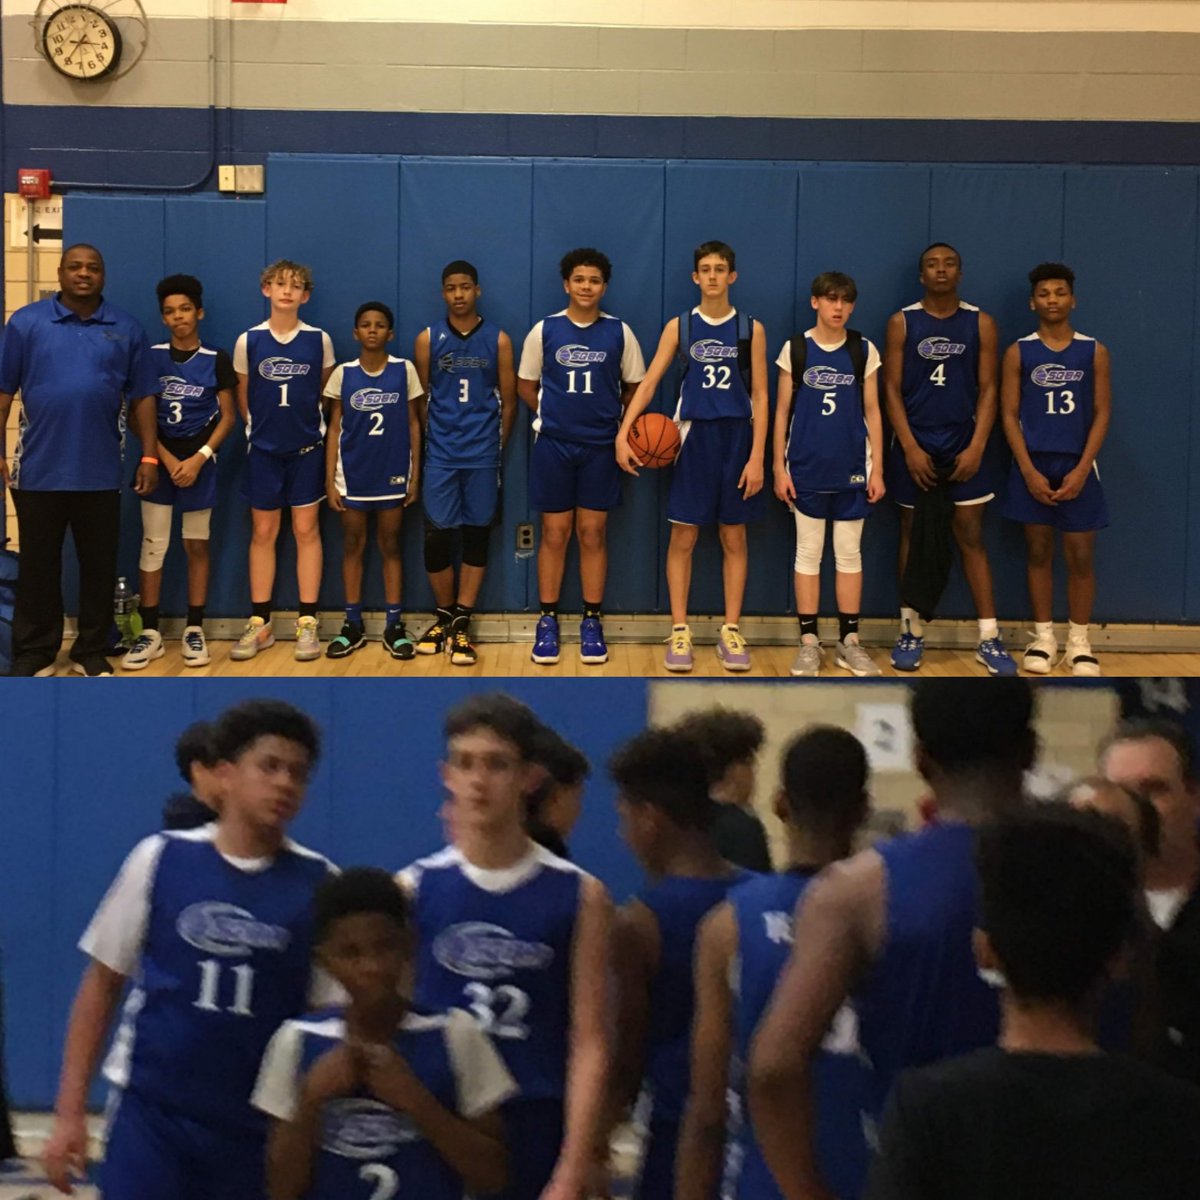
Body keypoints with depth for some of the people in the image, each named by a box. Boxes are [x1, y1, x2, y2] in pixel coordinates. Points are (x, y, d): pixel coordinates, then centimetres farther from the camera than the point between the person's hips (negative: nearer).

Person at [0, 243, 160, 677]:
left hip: (100, 472, 1)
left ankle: (91, 652, 21)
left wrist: (149, 456, 1)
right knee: (38, 566, 8)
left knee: (99, 566, 9)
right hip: (38, 469, -1)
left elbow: (142, 397, 6)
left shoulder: (126, 329, 4)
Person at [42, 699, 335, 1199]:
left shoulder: (320, 884, -1)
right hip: (150, 1108, -1)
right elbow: (102, 982, 5)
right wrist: (70, 1110, 2)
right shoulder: (160, 858, -2)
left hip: (261, 1123, 1)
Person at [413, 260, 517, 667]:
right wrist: (434, 437, 6)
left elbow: (509, 401, 7)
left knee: (476, 536, 2)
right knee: (436, 537, -3)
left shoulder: (498, 340, 3)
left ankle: (461, 625, 7)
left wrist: (496, 445, 7)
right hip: (440, 454, 0)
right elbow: (419, 399, 7)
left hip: (482, 455, 0)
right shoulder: (428, 339, 4)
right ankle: (444, 616, 16)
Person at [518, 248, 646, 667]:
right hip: (553, 445, 0)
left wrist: (607, 414, -1)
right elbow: (526, 385, 9)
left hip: (600, 447, 0)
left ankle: (592, 622, 11)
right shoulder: (544, 331, 1)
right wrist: (555, 413, 3)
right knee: (554, 533, 3)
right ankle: (547, 621, 10)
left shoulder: (619, 333, 2)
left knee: (593, 534, 3)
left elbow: (635, 387, 10)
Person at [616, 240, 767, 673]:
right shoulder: (679, 326, 3)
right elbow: (649, 382, -1)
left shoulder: (751, 329, 3)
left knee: (734, 538, 5)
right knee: (683, 537, 0)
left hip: (738, 438, 0)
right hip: (693, 437, 0)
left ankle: (731, 631, 13)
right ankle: (679, 631, 8)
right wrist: (623, 432, -14)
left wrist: (756, 457, -7)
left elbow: (760, 396, 1)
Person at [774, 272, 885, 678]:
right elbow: (782, 411, 3)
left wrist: (877, 469, 0)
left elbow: (872, 413, 4)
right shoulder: (795, 349, 0)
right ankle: (809, 641, 10)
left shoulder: (864, 351, 2)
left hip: (851, 469, 1)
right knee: (808, 552, 4)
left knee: (850, 553, 5)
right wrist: (779, 467, -2)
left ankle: (849, 641, 13)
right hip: (806, 469, -1)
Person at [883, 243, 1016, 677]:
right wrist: (911, 448, -11)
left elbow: (988, 389, 0)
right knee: (913, 535, 7)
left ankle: (989, 639, 1)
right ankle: (911, 631, 15)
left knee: (971, 538, 0)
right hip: (915, 446, 0)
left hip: (963, 446, 0)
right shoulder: (902, 322, 0)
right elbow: (892, 389, -2)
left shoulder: (981, 324, 3)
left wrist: (976, 447, -10)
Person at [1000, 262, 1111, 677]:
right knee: (1039, 552, 7)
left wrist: (1081, 469, -10)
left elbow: (1102, 413, 0)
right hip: (1033, 466, 0)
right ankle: (1043, 638, 16)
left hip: (1077, 467, 0)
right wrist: (1029, 471, -10)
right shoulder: (1019, 352, 1)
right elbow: (1009, 414, -1)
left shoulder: (1094, 351, 2)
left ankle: (1079, 642, 12)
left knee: (1080, 555, 1)